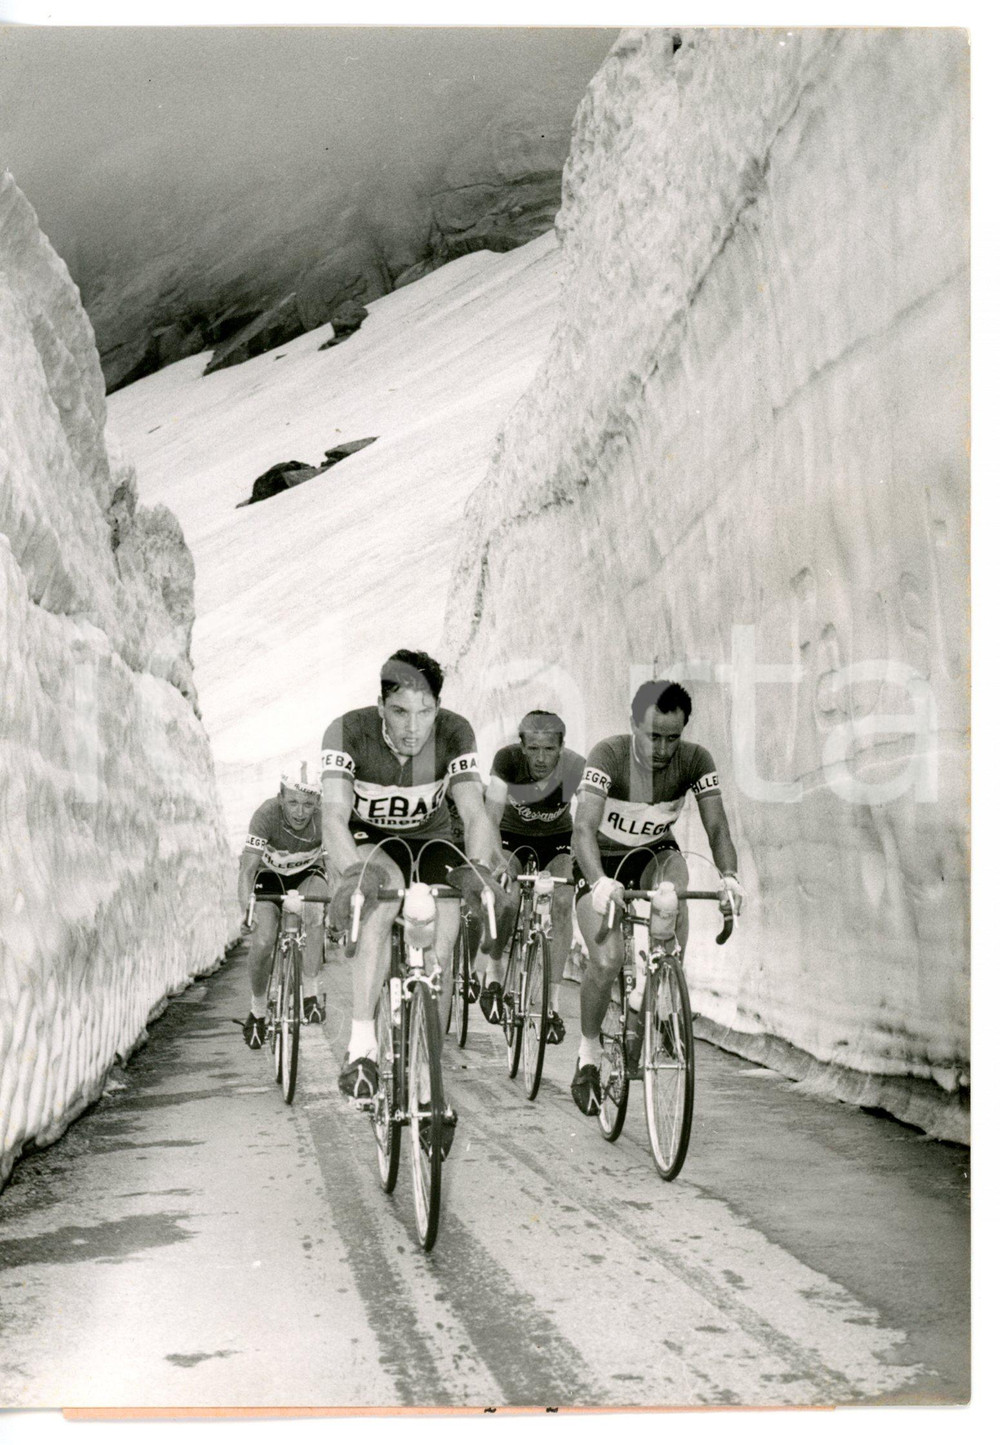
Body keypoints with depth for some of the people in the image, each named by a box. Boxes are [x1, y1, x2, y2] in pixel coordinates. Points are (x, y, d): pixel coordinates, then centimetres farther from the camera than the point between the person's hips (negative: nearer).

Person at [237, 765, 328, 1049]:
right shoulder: (267, 815, -33)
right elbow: (247, 870, -35)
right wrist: (246, 912, -50)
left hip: (307, 874, 1)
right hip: (268, 874, 0)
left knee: (315, 912, -32)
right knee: (262, 942, -18)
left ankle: (310, 994, -22)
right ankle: (257, 1010, 8)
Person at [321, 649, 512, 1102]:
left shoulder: (454, 733, -21)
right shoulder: (348, 732, -26)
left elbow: (474, 813, -28)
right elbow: (335, 814, -36)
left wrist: (478, 870, -49)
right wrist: (352, 873, -56)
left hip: (430, 840, 2)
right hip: (368, 841, -2)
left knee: (441, 944, -21)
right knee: (383, 892, -36)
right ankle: (360, 1047, -36)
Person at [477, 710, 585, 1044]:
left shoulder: (576, 767, -29)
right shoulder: (507, 760, -30)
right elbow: (491, 818, -38)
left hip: (557, 839, 1)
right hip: (512, 835, -1)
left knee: (562, 903, -21)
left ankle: (552, 1003, -13)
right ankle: (493, 978, -11)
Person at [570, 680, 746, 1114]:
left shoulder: (695, 759, -18)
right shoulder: (608, 754, -27)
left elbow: (716, 825, -21)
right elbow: (584, 828, -37)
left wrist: (729, 875, -41)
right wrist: (599, 882, -55)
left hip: (654, 854, 3)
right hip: (602, 862, -3)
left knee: (674, 881, -33)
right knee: (606, 962, -21)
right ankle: (589, 1053, 6)